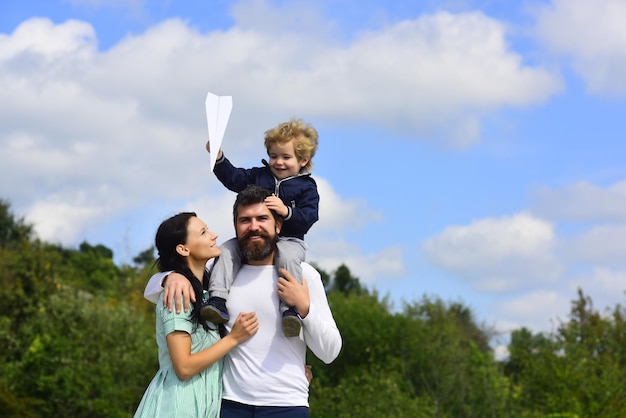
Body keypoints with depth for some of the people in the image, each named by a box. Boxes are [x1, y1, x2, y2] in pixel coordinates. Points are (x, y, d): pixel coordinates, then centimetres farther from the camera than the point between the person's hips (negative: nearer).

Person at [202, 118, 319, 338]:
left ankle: (290, 308, -42)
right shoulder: (259, 175, 16)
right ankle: (218, 299, -25)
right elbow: (234, 178, 9)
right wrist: (219, 158, -6)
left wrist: (286, 211, -25)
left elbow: (308, 218, -8)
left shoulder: (306, 187, 2)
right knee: (227, 249, -17)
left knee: (288, 257, -37)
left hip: (289, 239, -5)